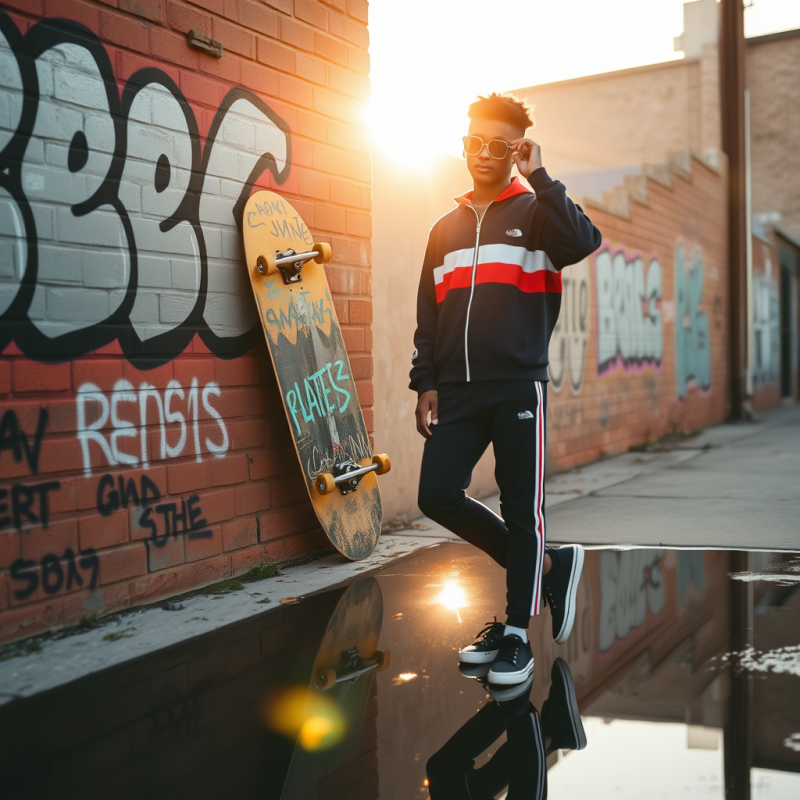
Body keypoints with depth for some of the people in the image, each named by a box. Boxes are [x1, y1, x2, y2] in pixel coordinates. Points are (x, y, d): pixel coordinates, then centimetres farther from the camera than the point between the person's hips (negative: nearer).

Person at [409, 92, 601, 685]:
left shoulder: (535, 213, 4)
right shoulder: (446, 229, 18)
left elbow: (586, 243, -19)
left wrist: (538, 176, -15)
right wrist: (425, 383, 9)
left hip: (519, 386, -5)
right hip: (456, 391, 5)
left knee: (522, 510, -1)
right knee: (438, 496, -2)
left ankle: (516, 635, 13)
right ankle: (546, 564, 18)